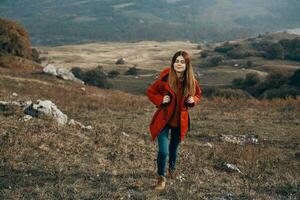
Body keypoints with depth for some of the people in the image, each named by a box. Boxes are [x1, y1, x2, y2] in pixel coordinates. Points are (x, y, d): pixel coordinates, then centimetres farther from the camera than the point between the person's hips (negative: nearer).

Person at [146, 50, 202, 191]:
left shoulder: (191, 82, -11)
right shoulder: (165, 79, -19)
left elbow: (198, 95, 9)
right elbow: (151, 92, -3)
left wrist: (193, 100, -12)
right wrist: (160, 100, -20)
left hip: (180, 121, 3)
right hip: (163, 120, -3)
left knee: (174, 148, 23)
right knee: (163, 151, -11)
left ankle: (172, 168, 54)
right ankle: (161, 177, 15)